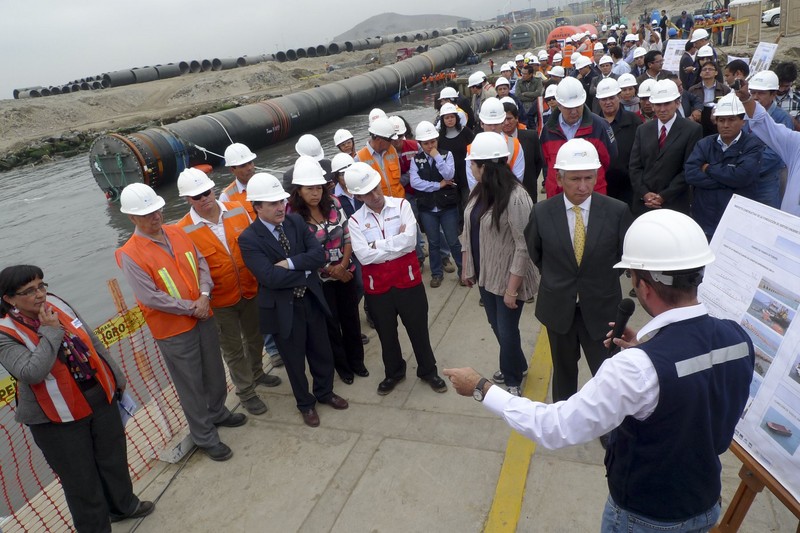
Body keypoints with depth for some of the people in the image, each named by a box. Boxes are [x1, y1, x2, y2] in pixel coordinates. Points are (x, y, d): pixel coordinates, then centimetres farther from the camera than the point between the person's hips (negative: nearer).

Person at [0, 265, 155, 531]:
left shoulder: (56, 303, -1)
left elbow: (94, 343, 8)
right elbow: (31, 372, -30)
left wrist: (116, 378, 12)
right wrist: (50, 332, -25)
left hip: (101, 398, 6)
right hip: (57, 418, -5)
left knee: (114, 458, 22)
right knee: (80, 477, 9)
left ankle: (123, 504, 47)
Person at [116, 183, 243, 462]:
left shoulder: (177, 233, 0)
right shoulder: (129, 255, -18)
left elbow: (201, 263, 3)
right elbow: (150, 297, -21)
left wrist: (204, 295, -13)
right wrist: (190, 308, -15)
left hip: (203, 316, 6)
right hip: (173, 329, -6)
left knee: (214, 372, 22)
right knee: (191, 385, 8)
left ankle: (218, 412, 47)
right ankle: (205, 437, 26)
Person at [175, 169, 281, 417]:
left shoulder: (238, 210, -7)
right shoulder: (184, 230, -17)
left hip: (251, 291, 4)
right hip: (220, 301, -4)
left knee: (255, 337, 24)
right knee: (233, 349, 13)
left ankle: (256, 373, 52)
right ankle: (246, 392, 34)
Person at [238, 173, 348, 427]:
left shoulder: (296, 221, -3)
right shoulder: (248, 239, -18)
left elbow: (319, 254, -11)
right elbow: (271, 277, -28)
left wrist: (290, 263, -24)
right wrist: (305, 270, -18)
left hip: (311, 299, 4)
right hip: (282, 309, -4)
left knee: (322, 352, 20)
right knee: (295, 360, 16)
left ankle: (325, 391, 47)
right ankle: (305, 403, 41)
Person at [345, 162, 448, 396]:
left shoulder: (401, 205, -6)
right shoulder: (356, 221, -6)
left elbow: (409, 241, -19)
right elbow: (364, 256, -18)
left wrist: (377, 245, -16)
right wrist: (395, 243, -16)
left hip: (408, 279, -1)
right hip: (377, 286, 1)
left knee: (418, 329, 14)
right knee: (386, 334, 18)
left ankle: (428, 371, 36)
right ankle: (394, 372, 41)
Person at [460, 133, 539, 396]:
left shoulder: (516, 197, -24)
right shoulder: (478, 191, 0)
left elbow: (524, 247, -23)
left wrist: (512, 288, -22)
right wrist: (466, 268, 12)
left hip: (506, 278, -7)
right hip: (485, 275, 8)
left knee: (507, 330, 8)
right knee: (496, 325, 22)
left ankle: (512, 379, 34)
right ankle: (516, 366, 47)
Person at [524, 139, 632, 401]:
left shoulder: (618, 211, -13)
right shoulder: (542, 212, -10)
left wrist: (603, 279, 7)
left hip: (601, 308, -1)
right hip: (558, 308, 2)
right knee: (563, 370, 19)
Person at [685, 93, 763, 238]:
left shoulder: (753, 144, -3)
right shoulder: (704, 144, 5)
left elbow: (743, 176, -20)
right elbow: (690, 174, -10)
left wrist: (709, 169, -9)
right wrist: (728, 180, -14)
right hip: (703, 220, 3)